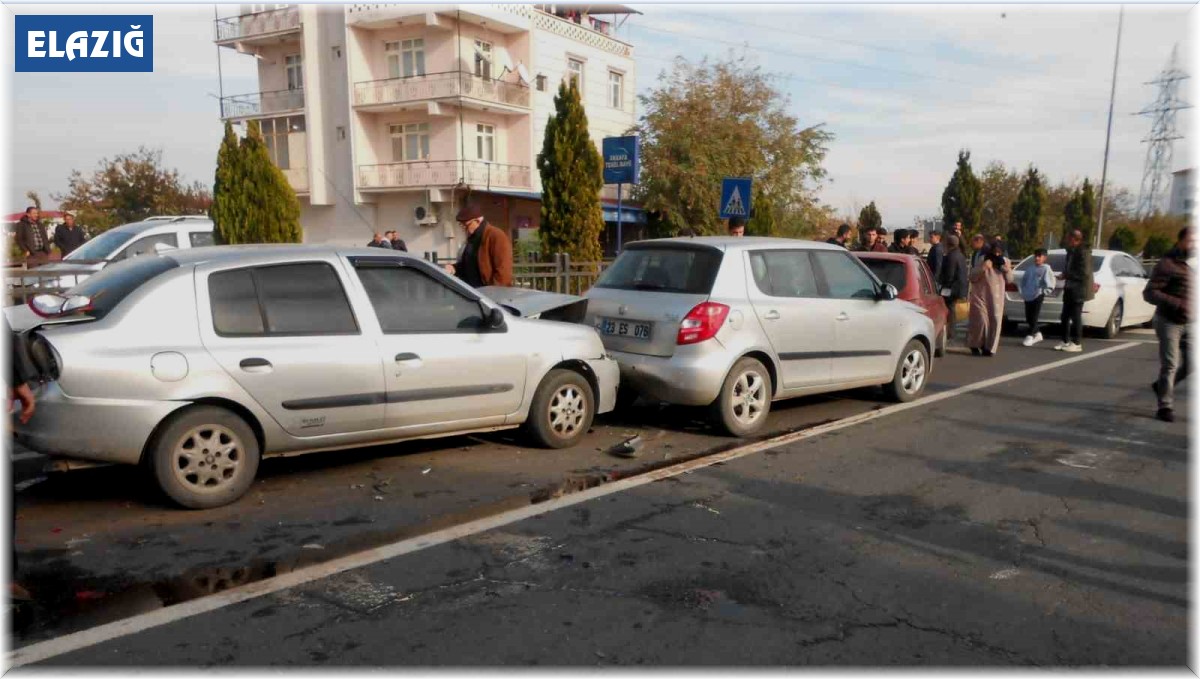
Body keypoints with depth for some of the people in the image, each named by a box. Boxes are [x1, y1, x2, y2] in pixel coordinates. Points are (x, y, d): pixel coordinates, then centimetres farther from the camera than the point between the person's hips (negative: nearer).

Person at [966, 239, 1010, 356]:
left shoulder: (1004, 262, 5)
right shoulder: (983, 260, -7)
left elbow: (1009, 280, 13)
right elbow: (972, 277, -10)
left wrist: (1007, 271, -8)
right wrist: (983, 268, -24)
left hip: (997, 298, 4)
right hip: (981, 296, -4)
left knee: (995, 322, -1)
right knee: (981, 321, -9)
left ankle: (989, 347, 10)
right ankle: (975, 345, 11)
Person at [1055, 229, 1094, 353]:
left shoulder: (1083, 252, -16)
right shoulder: (1071, 251, 13)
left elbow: (1084, 273, -21)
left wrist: (1067, 274, -17)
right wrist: (1065, 274, 5)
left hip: (1078, 290, -9)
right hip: (1070, 289, 9)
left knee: (1076, 317, -4)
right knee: (1065, 316, 10)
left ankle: (1077, 344, 4)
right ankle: (1065, 341, 18)